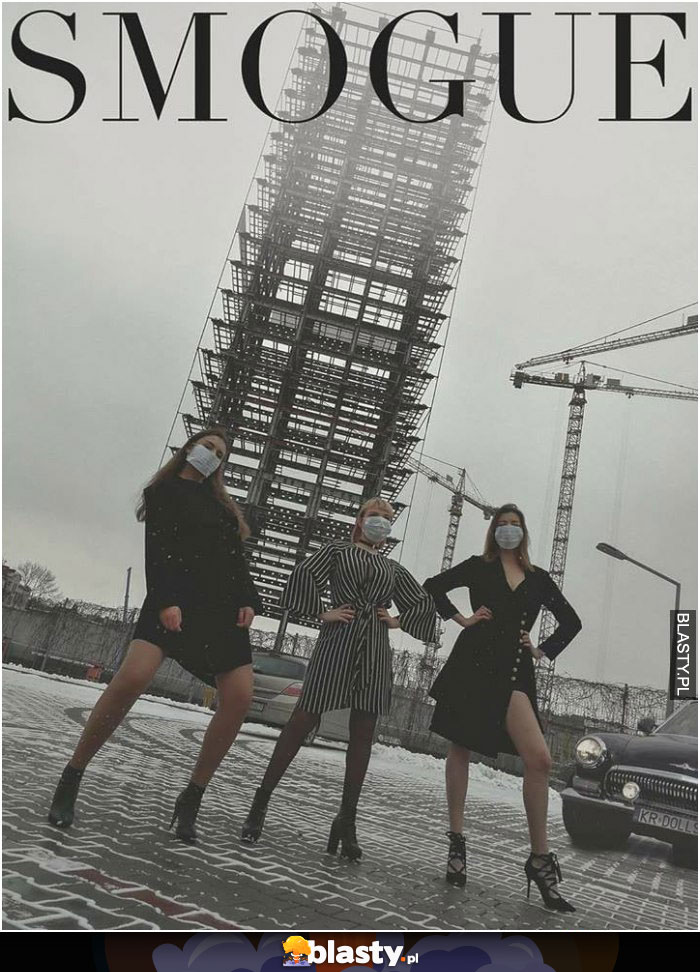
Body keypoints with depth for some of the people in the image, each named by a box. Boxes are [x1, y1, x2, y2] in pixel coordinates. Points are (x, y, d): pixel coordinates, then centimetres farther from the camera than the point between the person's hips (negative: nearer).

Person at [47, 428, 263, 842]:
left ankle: (192, 797, 3)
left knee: (240, 696, -10)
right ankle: (71, 778, -5)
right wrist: (166, 601, -16)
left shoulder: (223, 504, 26)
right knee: (133, 676, -26)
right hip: (176, 599, -5)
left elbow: (237, 559, 17)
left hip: (222, 607, 5)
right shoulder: (164, 491, 12)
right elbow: (158, 550, -2)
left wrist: (248, 601, 0)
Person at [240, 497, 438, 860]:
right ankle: (260, 803, 5)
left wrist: (398, 621, 10)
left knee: (363, 734, 2)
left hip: (375, 649, 4)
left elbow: (425, 603, 24)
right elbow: (304, 575, -2)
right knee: (303, 720, -6)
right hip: (338, 641, -3)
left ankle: (347, 821, 12)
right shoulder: (338, 549, 12)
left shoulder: (394, 569, 20)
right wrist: (322, 613, -7)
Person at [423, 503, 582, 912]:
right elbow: (434, 585, 9)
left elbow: (571, 621, 22)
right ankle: (457, 842, 18)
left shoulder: (539, 579, 14)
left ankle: (540, 858, -3)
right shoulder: (479, 567, 9)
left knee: (540, 760, -12)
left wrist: (543, 651, 11)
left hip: (515, 673, 1)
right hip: (473, 665, -1)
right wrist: (462, 618, 1)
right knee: (460, 750, 5)